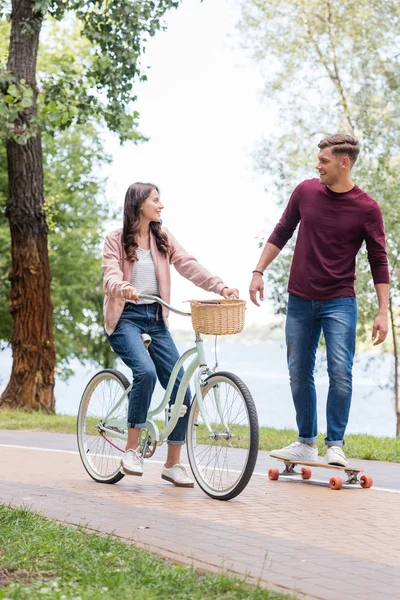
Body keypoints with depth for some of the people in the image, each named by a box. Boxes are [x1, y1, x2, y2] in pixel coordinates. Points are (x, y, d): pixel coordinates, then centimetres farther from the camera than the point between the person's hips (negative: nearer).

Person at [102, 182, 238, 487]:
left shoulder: (163, 238, 10)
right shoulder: (116, 239, -1)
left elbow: (190, 266, -1)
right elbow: (111, 276, -15)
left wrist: (221, 287, -16)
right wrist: (124, 288, -39)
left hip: (155, 319, 5)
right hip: (126, 317, -4)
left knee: (180, 386, -6)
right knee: (145, 371, -31)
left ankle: (173, 464, 9)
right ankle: (132, 448, -15)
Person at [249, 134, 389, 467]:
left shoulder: (367, 208, -7)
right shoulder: (306, 191, 1)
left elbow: (378, 262, -3)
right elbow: (281, 233, 13)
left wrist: (383, 312, -7)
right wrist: (259, 272, 9)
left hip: (339, 301, -3)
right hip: (300, 300, 4)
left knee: (340, 373, -11)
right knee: (299, 374, 8)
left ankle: (335, 445, 2)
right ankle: (306, 442, 21)